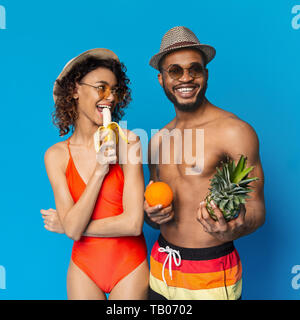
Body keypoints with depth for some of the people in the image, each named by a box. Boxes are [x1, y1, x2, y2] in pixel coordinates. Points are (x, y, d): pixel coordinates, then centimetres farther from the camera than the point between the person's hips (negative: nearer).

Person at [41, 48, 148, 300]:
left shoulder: (127, 141, -14)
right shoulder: (56, 155, -7)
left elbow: (133, 223, -19)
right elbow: (73, 228, -14)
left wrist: (66, 225, -10)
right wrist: (101, 168, -22)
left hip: (129, 264, -1)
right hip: (84, 265, 2)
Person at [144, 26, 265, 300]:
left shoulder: (235, 131, -13)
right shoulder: (158, 140, 5)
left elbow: (256, 207, -10)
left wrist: (233, 229, -30)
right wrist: (152, 215, -8)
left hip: (212, 276, -5)